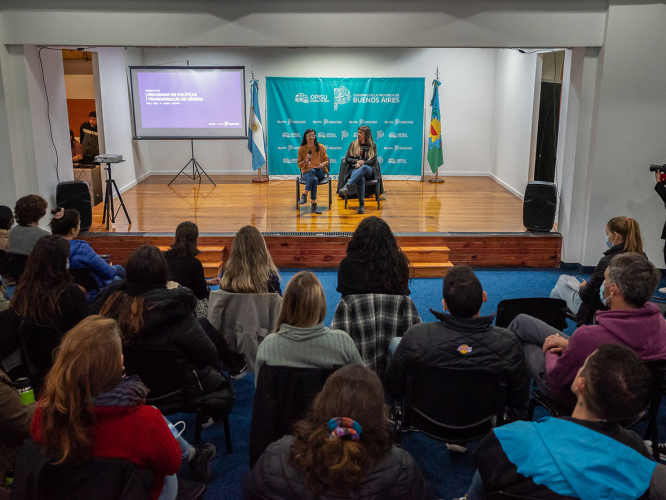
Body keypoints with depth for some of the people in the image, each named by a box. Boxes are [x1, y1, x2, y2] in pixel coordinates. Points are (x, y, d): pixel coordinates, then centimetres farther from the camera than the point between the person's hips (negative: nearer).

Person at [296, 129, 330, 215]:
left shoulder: (321, 147, 8)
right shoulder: (301, 149, 6)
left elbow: (326, 160, 12)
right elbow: (299, 165, 8)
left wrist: (323, 164, -12)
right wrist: (305, 161, -14)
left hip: (320, 172, 1)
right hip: (306, 172, 0)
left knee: (312, 171, -37)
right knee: (314, 179, -36)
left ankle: (304, 195, -38)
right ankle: (314, 205, -38)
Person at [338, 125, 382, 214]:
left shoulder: (372, 146, 16)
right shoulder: (353, 144, 20)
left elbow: (373, 160, 3)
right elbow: (347, 159, 12)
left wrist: (362, 163, -14)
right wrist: (357, 161, -7)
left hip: (369, 171, -1)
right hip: (355, 169, 1)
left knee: (363, 167, -41)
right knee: (361, 179, -39)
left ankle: (347, 186, -60)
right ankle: (361, 205, -45)